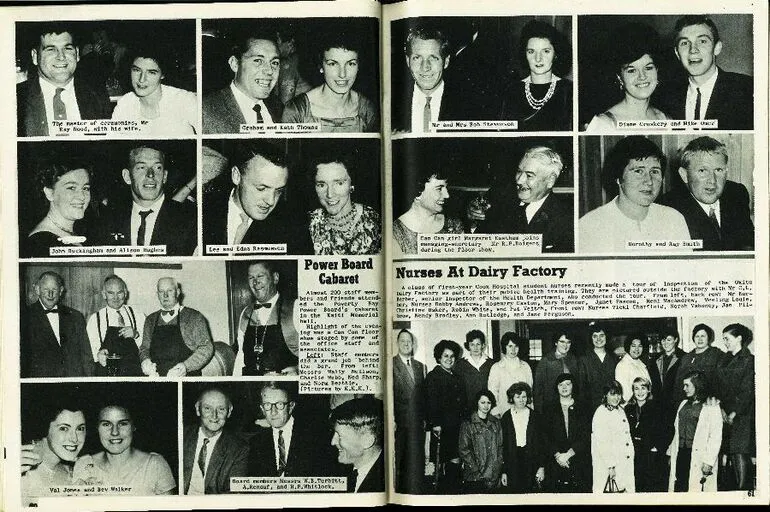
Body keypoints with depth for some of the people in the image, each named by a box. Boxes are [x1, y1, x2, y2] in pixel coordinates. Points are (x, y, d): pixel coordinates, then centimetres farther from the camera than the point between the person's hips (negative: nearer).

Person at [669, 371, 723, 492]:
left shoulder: (711, 407, -4)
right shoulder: (683, 404, 18)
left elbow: (715, 437, -10)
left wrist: (708, 461, -16)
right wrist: (671, 453, 14)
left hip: (698, 456, -6)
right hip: (681, 454, 6)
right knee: (679, 488, 3)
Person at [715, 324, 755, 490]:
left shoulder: (749, 360, -5)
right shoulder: (723, 360, 14)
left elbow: (747, 391, -10)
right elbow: (717, 386, 9)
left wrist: (734, 413, -13)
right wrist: (721, 408, -3)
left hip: (742, 413, -6)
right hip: (725, 413, 6)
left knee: (740, 452, -10)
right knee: (731, 453, 4)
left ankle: (744, 489, -6)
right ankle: (737, 486, 10)